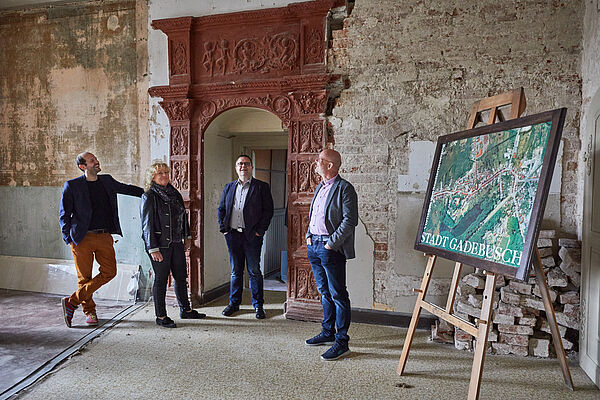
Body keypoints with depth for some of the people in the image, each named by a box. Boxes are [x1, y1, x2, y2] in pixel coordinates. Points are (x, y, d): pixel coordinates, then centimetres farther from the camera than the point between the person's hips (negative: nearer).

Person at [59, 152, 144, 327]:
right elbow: (64, 215, 1)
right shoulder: (72, 186, -1)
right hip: (83, 238, -4)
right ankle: (89, 311, 23)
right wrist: (69, 239, -6)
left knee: (109, 272, -3)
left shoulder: (107, 181, 11)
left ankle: (72, 301, 9)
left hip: (104, 237, 4)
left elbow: (126, 188, 27)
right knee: (84, 277, 3)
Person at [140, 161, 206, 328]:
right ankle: (161, 316, 14)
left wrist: (187, 237, 17)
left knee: (181, 277, 13)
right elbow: (147, 224, -12)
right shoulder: (149, 197, -8)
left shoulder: (174, 193, 12)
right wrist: (153, 249, -17)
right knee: (161, 280, 2)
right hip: (160, 244, -6)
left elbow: (183, 216, 20)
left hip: (176, 243, 7)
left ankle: (185, 310, 26)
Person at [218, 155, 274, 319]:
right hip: (233, 235, 3)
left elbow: (268, 210, -4)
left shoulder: (262, 187, 1)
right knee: (235, 271, 13)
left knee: (254, 271, 4)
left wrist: (260, 230, -10)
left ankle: (258, 305, 16)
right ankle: (234, 303, 26)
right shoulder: (229, 187, 13)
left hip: (252, 236, -3)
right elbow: (221, 209, 16)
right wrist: (223, 228, 4)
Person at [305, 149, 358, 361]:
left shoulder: (344, 188, -10)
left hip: (331, 248, -9)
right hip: (314, 246, 9)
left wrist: (331, 243, -17)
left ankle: (342, 342, 8)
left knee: (338, 295, -1)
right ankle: (327, 333, 31)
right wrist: (309, 236, 11)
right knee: (324, 292, 17)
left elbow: (350, 221, -16)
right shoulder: (320, 187, 17)